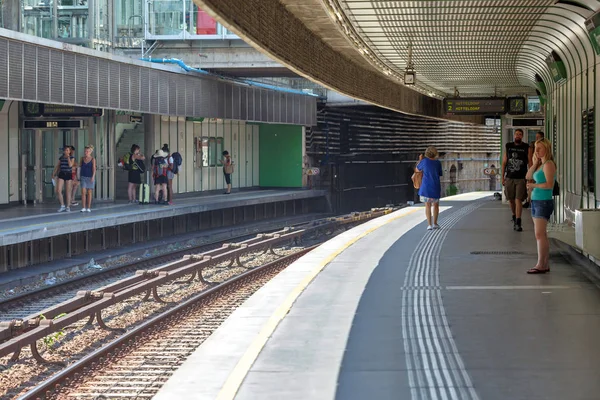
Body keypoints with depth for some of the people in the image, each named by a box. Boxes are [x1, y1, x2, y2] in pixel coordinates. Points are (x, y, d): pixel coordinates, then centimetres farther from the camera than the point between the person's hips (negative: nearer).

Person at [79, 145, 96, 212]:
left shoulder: (93, 159, -6)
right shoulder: (82, 159, 4)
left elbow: (94, 168, -14)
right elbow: (80, 167, 13)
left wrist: (93, 176, -26)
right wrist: (79, 176, 13)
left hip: (90, 177, -2)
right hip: (83, 177, 2)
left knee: (89, 192, 5)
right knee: (83, 192, -8)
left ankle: (88, 208, 11)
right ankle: (83, 207, -8)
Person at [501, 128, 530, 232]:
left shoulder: (526, 148, 1)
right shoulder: (508, 146, 8)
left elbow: (530, 164, 1)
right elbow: (504, 162, 11)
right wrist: (502, 177, 7)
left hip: (521, 178, -3)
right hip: (509, 178, 3)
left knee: (518, 200, -11)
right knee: (511, 200, 11)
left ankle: (518, 223, -13)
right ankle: (514, 217, 34)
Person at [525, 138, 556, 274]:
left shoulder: (549, 164, -13)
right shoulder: (540, 164, 15)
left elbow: (549, 184, -22)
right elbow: (528, 176, 12)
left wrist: (533, 185, -11)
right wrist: (535, 163, 1)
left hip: (544, 202, -10)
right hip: (536, 202, 10)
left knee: (540, 234, -12)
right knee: (541, 234, 10)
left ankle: (540, 265, -13)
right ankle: (545, 264, 13)